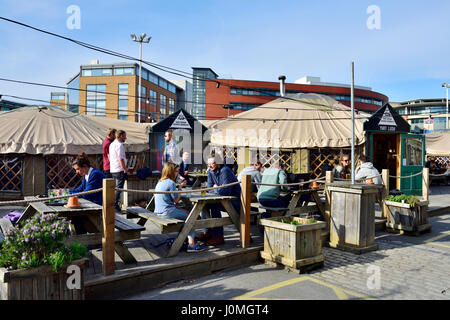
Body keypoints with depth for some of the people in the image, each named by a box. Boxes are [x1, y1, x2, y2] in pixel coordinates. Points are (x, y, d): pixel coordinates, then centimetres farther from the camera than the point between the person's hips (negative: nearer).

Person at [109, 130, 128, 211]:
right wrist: (125, 170, -12)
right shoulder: (119, 145, -13)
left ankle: (112, 205, 18)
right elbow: (121, 159, -17)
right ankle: (115, 205, -7)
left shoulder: (112, 144, 16)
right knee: (119, 188, -6)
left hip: (113, 170, 9)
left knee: (115, 188, 15)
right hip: (120, 170, -9)